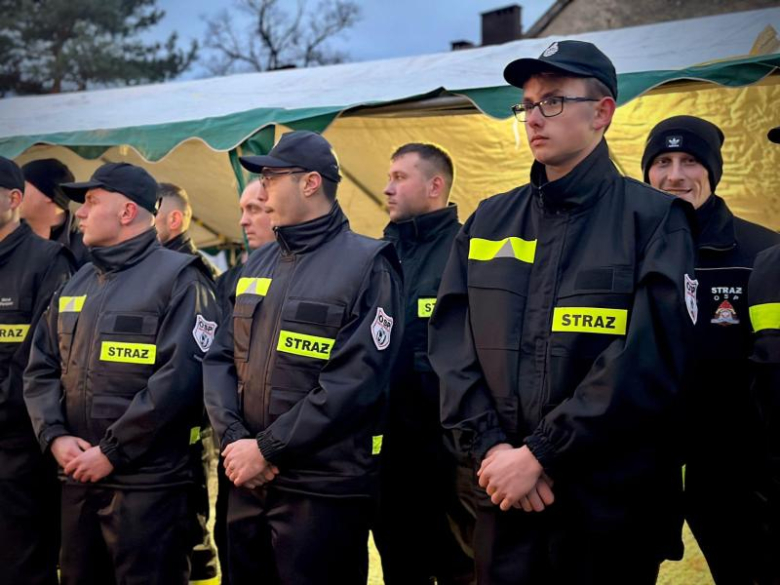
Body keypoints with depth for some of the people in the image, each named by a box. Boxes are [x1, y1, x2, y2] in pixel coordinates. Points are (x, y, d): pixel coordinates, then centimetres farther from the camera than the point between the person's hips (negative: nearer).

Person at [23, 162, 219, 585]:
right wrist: (54, 436, -5)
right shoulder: (75, 284, 15)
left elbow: (180, 378, -18)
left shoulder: (178, 279, -8)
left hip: (149, 482, -7)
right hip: (77, 478, 7)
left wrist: (112, 452, -17)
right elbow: (41, 370, 13)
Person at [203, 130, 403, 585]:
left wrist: (267, 449, -16)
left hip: (324, 489, -6)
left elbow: (354, 383, -17)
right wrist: (235, 439, -9)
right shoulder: (257, 265, 13)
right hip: (248, 482, 6)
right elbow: (220, 359, 8)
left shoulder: (367, 265, -8)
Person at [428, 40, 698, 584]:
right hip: (503, 498, 4)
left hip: (612, 502, -3)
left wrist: (539, 455, -17)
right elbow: (452, 344, 3)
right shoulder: (488, 222, 9)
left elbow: (647, 362, -15)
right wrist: (492, 447, -11)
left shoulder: (654, 219, -4)